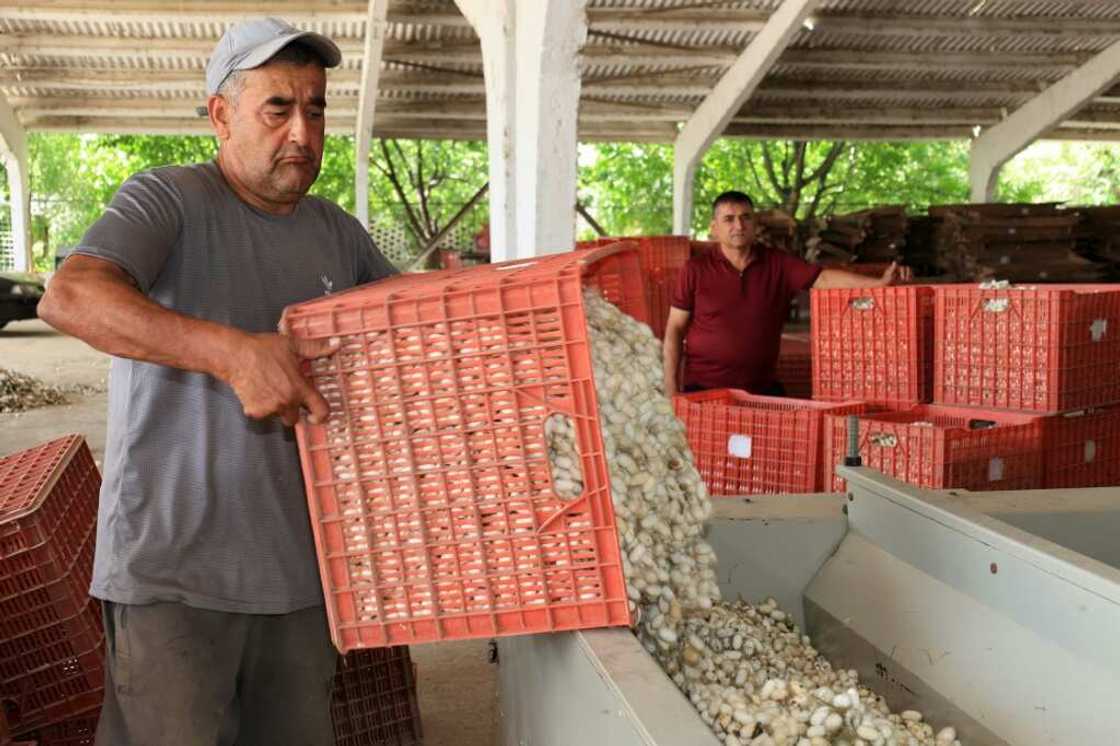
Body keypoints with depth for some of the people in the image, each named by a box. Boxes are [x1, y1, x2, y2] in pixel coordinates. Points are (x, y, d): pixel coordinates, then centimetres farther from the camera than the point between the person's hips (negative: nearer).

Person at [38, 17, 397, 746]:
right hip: (173, 566, -5)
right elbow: (69, 298, -23)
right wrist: (234, 351, -33)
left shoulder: (335, 230, 11)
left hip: (298, 562, 6)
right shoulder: (169, 200, -7)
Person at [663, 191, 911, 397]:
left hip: (762, 387, 2)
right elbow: (675, 329, 0)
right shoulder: (696, 270, -2)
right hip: (704, 388, -2)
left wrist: (879, 283, -23)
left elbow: (823, 279, -8)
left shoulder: (778, 264, 3)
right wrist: (672, 388, -6)